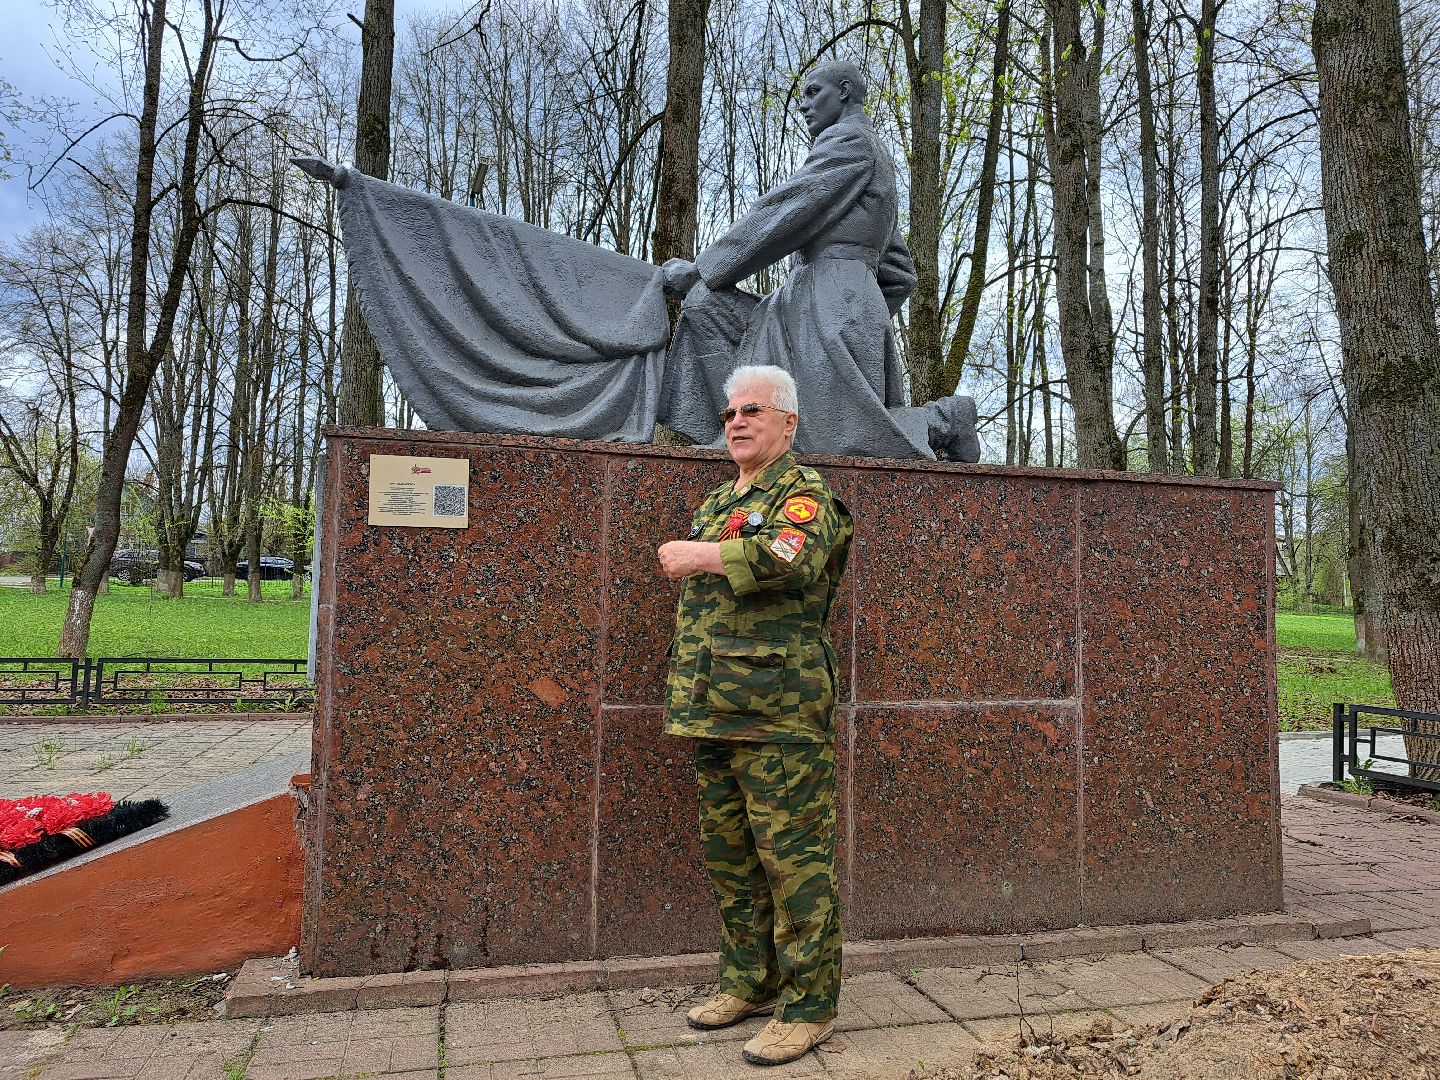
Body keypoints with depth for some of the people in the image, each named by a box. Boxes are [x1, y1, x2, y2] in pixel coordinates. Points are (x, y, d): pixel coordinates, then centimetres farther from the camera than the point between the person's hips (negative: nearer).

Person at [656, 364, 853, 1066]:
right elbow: (689, 581, 28)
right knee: (727, 853, 16)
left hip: (779, 711, -8)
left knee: (793, 857, -2)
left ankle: (808, 1005, 11)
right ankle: (749, 982, 31)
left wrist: (704, 556, -14)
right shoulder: (716, 502, 22)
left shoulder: (804, 489, -3)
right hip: (711, 711, 9)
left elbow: (795, 555, -25)